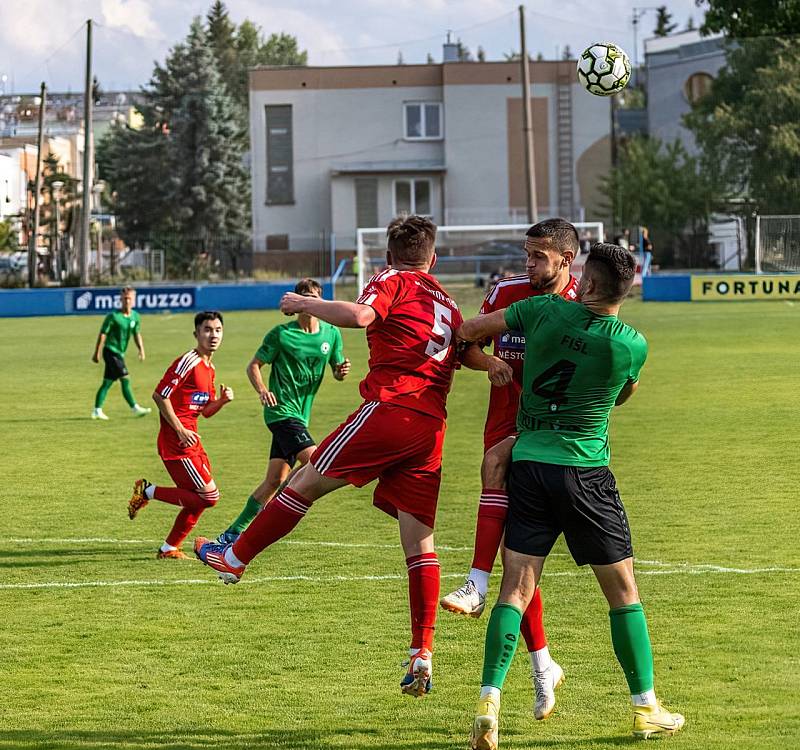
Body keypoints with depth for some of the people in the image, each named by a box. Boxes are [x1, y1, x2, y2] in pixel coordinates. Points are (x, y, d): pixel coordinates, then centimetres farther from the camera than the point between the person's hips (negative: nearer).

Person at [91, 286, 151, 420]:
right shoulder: (113, 316, -13)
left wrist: (141, 349, 4)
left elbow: (137, 334, 17)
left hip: (119, 353, 7)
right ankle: (134, 408, -9)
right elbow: (103, 334, -10)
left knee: (107, 383, 9)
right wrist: (97, 353, -8)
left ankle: (97, 410, 14)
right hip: (111, 352, -7)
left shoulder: (135, 316, 6)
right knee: (125, 379, -12)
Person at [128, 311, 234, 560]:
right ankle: (149, 492, 0)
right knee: (209, 496, -10)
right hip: (177, 443, -10)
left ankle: (169, 548, 19)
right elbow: (159, 396, -17)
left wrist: (222, 400, -1)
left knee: (198, 498, 11)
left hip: (190, 440, 10)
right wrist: (181, 431, -18)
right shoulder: (188, 362, -14)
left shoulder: (209, 368, 16)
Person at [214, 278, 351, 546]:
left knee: (275, 480, 5)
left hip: (300, 415, 6)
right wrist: (262, 391, -20)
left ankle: (233, 533, 13)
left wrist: (342, 371, -8)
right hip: (282, 411, -6)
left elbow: (337, 371, 16)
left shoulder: (331, 333, 8)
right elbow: (254, 365, -2)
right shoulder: (281, 334, -7)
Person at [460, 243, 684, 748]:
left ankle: (489, 703, -13)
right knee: (623, 588, 10)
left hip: (528, 462, 2)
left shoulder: (547, 311, -2)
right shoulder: (633, 345, -5)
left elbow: (470, 330, 8)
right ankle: (646, 708, 14)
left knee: (516, 588, 1)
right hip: (585, 471, -2)